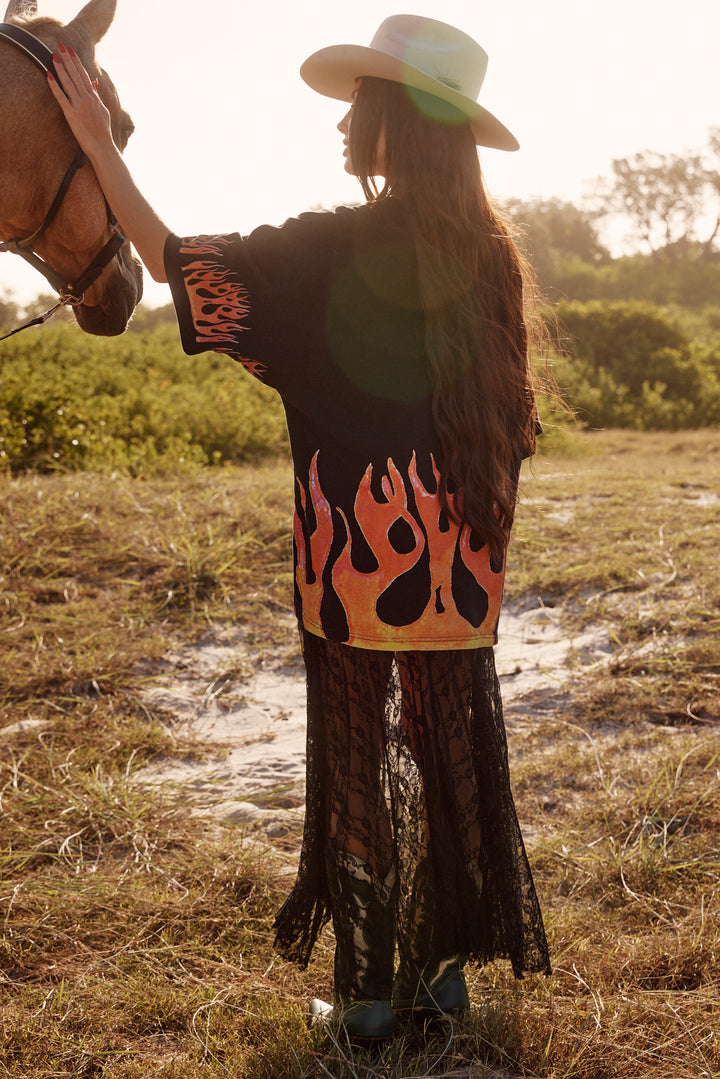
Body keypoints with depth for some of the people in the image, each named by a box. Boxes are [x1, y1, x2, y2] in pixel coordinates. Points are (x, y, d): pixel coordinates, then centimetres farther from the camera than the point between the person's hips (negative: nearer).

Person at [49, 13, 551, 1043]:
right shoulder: (489, 255, 4)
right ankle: (444, 970, 25)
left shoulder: (327, 251, -11)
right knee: (452, 748, 13)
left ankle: (370, 990, 19)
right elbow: (513, 414, 8)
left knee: (360, 755, 7)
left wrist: (100, 146, 3)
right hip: (460, 561, 5)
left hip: (358, 547, -4)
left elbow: (177, 262, -5)